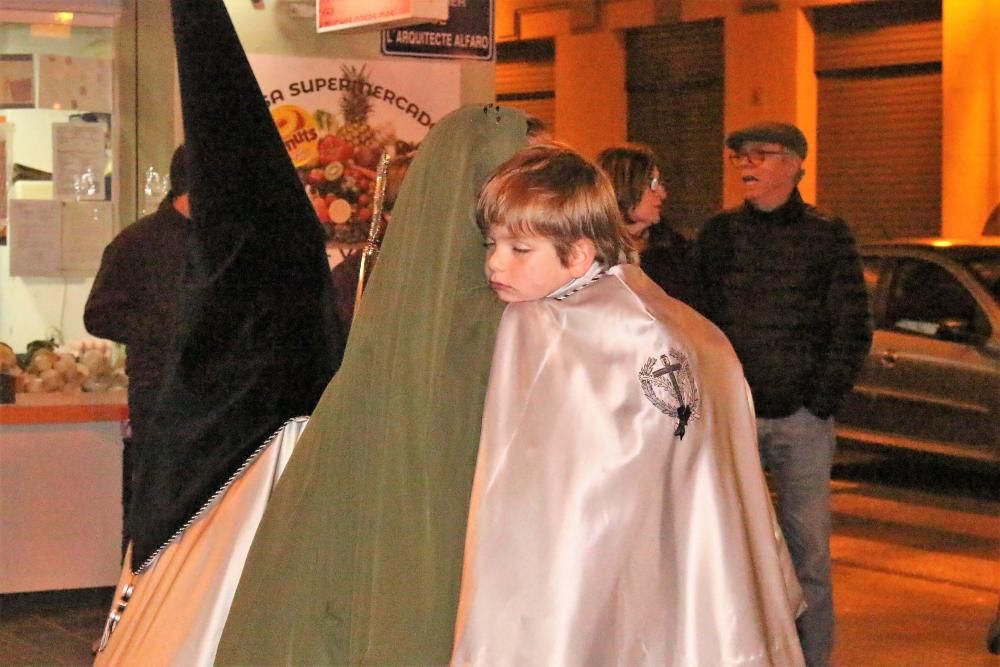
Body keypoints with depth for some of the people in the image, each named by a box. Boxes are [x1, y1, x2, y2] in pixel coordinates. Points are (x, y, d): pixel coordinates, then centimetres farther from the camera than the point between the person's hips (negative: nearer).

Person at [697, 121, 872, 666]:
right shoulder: (718, 234, 9)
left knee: (808, 551, 0)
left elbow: (851, 330, 3)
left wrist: (821, 402, -5)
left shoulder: (828, 237, 4)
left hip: (802, 418, -2)